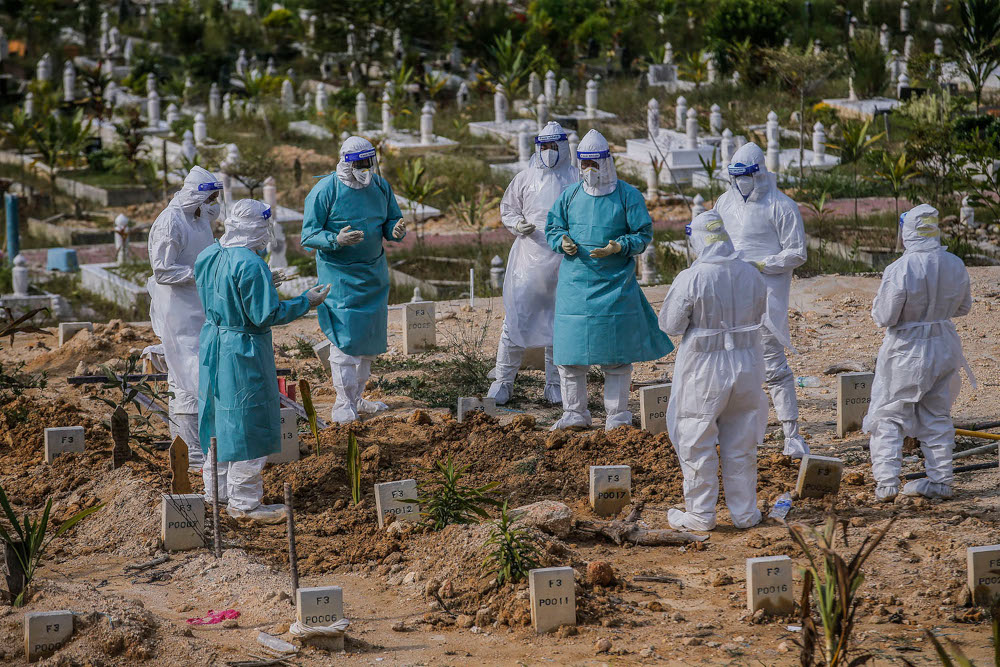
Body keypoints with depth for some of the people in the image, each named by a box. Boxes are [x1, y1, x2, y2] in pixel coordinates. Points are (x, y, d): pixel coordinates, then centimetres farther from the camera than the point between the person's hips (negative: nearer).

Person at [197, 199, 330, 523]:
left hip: (213, 344, 9)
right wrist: (306, 301, -11)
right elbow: (265, 315, -22)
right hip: (244, 352, -9)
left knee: (220, 417, 19)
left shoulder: (208, 256, 3)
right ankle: (244, 502, 9)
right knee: (248, 423, 2)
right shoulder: (251, 265, -23)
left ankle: (217, 491, 31)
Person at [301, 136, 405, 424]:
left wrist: (396, 230, -13)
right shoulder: (325, 191, -13)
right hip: (339, 273, -6)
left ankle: (357, 398, 23)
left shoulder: (380, 186, 4)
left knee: (370, 336, 11)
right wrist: (336, 240, -31)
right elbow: (308, 235, -13)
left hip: (374, 272, 6)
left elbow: (392, 220, 12)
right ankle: (343, 405, -3)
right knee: (344, 337, -10)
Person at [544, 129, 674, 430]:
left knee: (616, 353, 1)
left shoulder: (627, 196, -2)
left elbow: (644, 233, -1)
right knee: (569, 350, 3)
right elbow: (553, 227, 15)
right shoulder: (570, 196, 8)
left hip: (615, 284, -3)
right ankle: (575, 412, 15)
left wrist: (619, 247, -18)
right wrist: (562, 241, -7)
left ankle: (617, 414, 11)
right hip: (575, 282, 3)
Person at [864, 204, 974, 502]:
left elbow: (883, 316, -18)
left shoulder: (899, 270, -23)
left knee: (887, 416, 6)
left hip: (906, 351, -5)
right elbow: (963, 307, 9)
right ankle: (940, 480, 20)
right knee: (937, 416, 17)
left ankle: (886, 482, 0)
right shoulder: (955, 265, -5)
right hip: (944, 347, 5)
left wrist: (879, 302, 2)